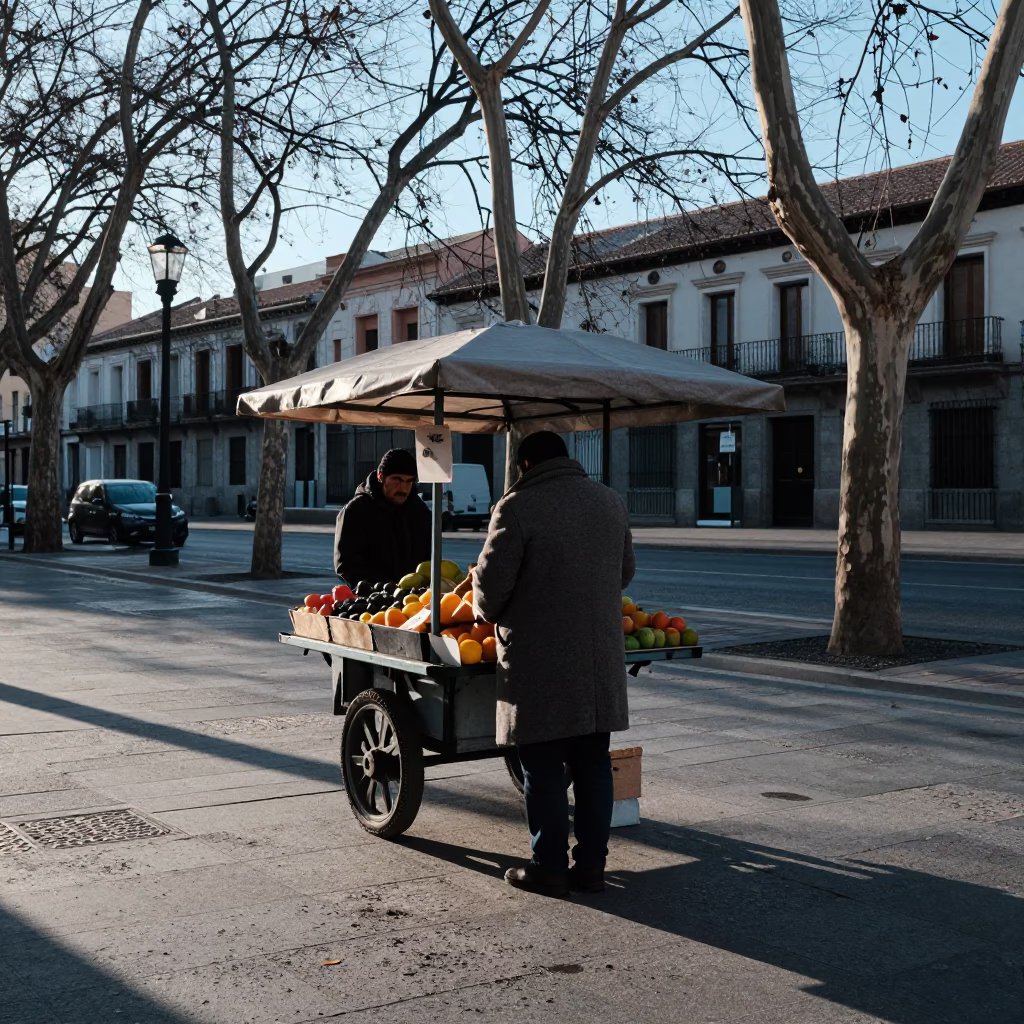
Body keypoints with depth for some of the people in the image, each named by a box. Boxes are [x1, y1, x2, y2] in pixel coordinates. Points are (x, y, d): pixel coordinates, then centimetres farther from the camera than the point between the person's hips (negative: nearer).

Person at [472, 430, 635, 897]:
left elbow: (491, 580, -11)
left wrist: (488, 612, 10)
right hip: (600, 660, 6)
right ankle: (591, 865, 18)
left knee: (543, 769, 4)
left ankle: (548, 867, 11)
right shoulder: (610, 501, 9)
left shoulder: (518, 507, -11)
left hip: (539, 660, -5)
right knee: (593, 764, 13)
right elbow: (625, 571, 18)